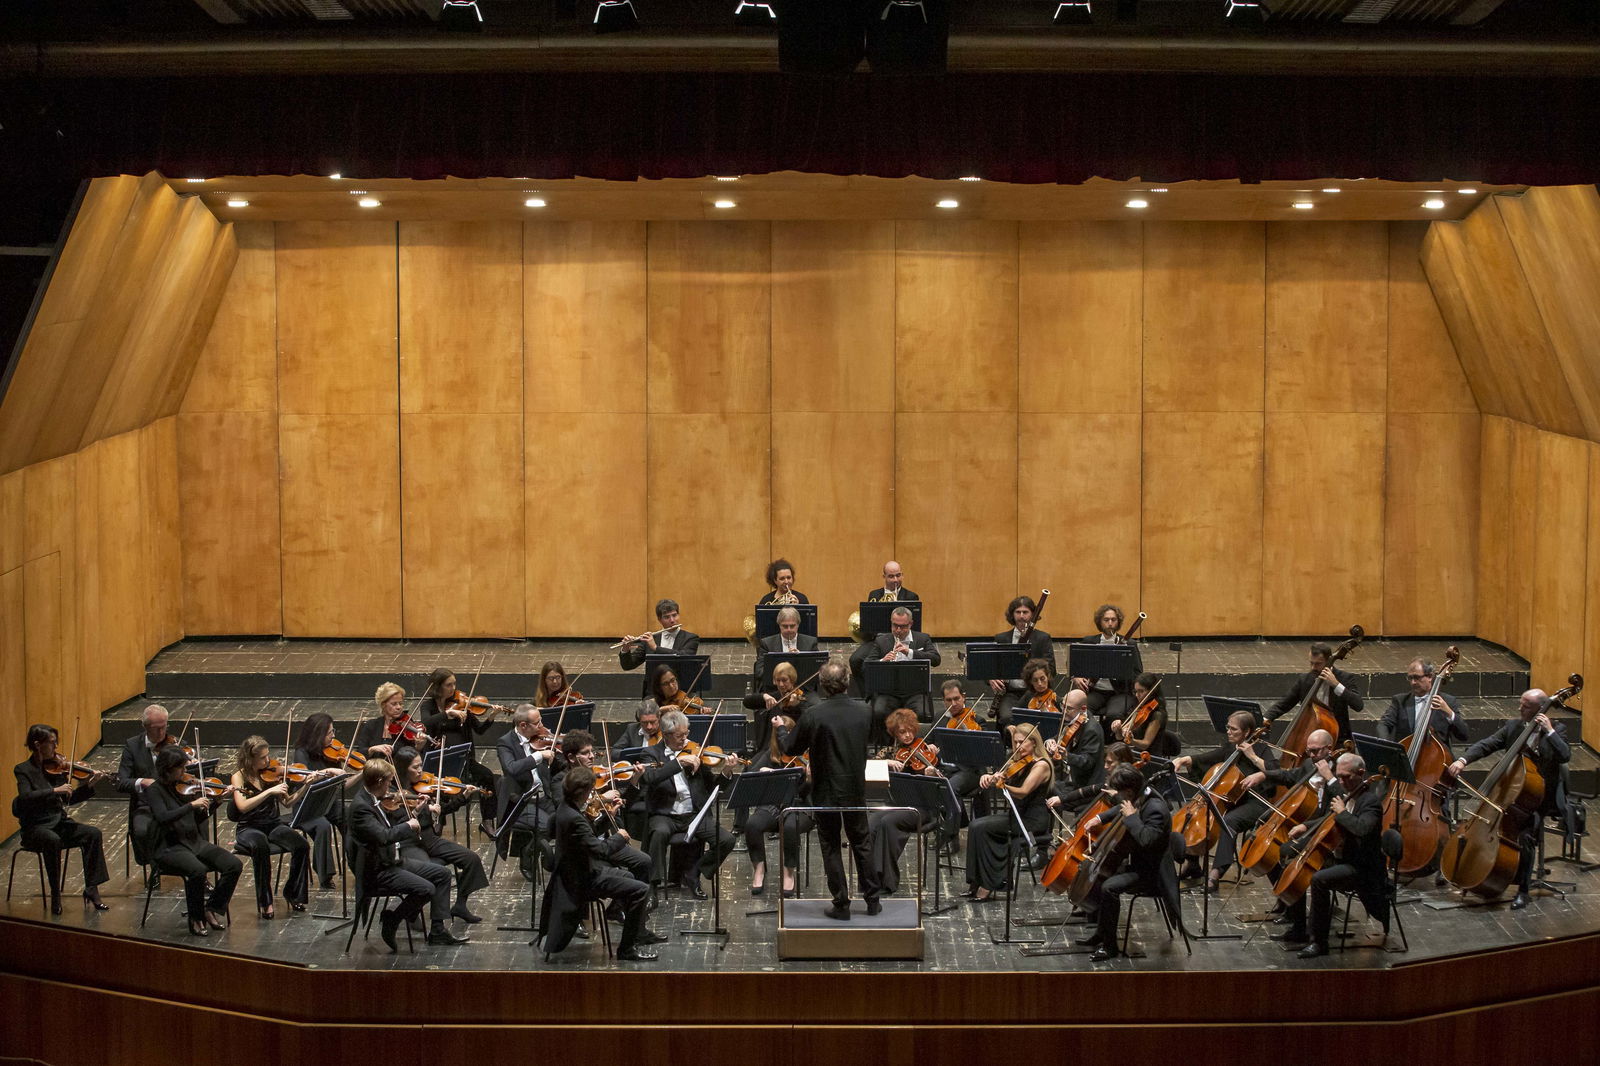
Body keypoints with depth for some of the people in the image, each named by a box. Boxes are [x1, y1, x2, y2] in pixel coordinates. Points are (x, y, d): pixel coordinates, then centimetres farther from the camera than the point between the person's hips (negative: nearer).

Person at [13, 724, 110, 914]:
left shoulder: (54, 767, 9)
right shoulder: (23, 770, -6)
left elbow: (69, 799, 12)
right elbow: (25, 797, -24)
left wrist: (89, 785, -2)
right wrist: (54, 790, -30)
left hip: (59, 822, 5)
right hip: (36, 827, -5)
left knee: (93, 833, -18)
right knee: (53, 840, -37)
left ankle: (91, 889, -16)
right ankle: (55, 895, -25)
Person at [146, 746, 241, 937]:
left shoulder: (184, 785, 10)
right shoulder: (154, 790, -7)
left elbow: (201, 815, 17)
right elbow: (163, 817, -24)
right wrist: (192, 805, -27)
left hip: (195, 842, 6)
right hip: (170, 848, -6)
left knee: (234, 865, -15)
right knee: (198, 871, -35)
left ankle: (212, 909, 1)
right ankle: (196, 919, -13)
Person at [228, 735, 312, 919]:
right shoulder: (240, 776, -6)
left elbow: (287, 802, 5)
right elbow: (242, 806, -21)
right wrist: (269, 791, -28)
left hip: (273, 825, 4)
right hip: (249, 828, -4)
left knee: (302, 845, -24)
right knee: (261, 845, -39)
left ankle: (293, 893, -4)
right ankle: (264, 902, -25)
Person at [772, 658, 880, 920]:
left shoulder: (813, 717, -19)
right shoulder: (864, 711, -8)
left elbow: (790, 748, -5)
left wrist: (780, 728, 16)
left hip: (826, 792, -3)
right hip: (856, 790, 3)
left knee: (831, 847, 8)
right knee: (862, 843, 18)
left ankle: (841, 905, 10)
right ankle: (872, 901, 21)